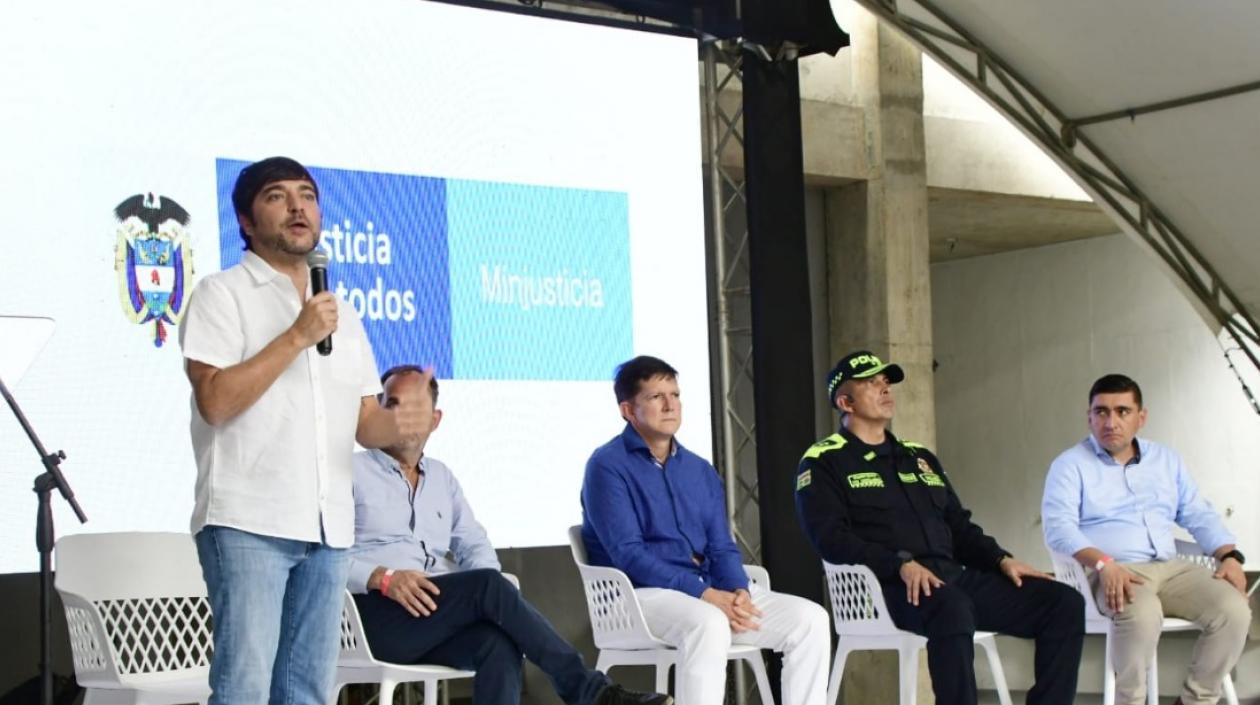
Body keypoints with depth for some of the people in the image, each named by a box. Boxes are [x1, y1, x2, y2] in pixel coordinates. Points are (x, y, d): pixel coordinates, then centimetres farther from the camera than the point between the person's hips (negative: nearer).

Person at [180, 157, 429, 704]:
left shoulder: (341, 311, 19)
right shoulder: (223, 293, 0)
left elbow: (363, 421, 18)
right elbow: (215, 401, -13)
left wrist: (394, 425, -6)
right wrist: (298, 337, -15)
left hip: (327, 527, 6)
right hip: (247, 520, -6)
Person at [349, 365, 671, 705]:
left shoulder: (441, 477, 25)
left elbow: (475, 545, 19)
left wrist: (483, 591, -5)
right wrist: (384, 577, -20)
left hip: (437, 616, 5)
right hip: (377, 615, -5)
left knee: (500, 645, -31)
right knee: (489, 585, -28)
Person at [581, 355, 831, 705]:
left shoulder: (700, 471, 17)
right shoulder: (608, 466, -4)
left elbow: (722, 548, 14)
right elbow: (627, 554, -14)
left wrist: (738, 591, -10)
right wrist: (704, 594, -22)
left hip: (709, 590, 7)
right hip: (641, 593, -7)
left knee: (810, 618, -11)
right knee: (708, 623, -39)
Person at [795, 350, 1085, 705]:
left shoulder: (919, 457, 27)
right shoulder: (823, 463, 6)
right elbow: (831, 538, -8)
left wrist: (1001, 559, 7)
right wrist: (901, 564, -21)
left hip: (955, 577, 7)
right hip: (890, 587, -7)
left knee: (1065, 602, -9)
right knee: (952, 608, -41)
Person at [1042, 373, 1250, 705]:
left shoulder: (1166, 460, 20)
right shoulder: (1071, 464, 3)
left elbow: (1200, 515, 19)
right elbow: (1059, 526, -10)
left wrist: (1229, 555, 0)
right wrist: (1104, 563, -26)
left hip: (1170, 567, 5)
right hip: (1115, 574, -5)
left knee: (1234, 611, -20)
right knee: (1141, 615, -38)